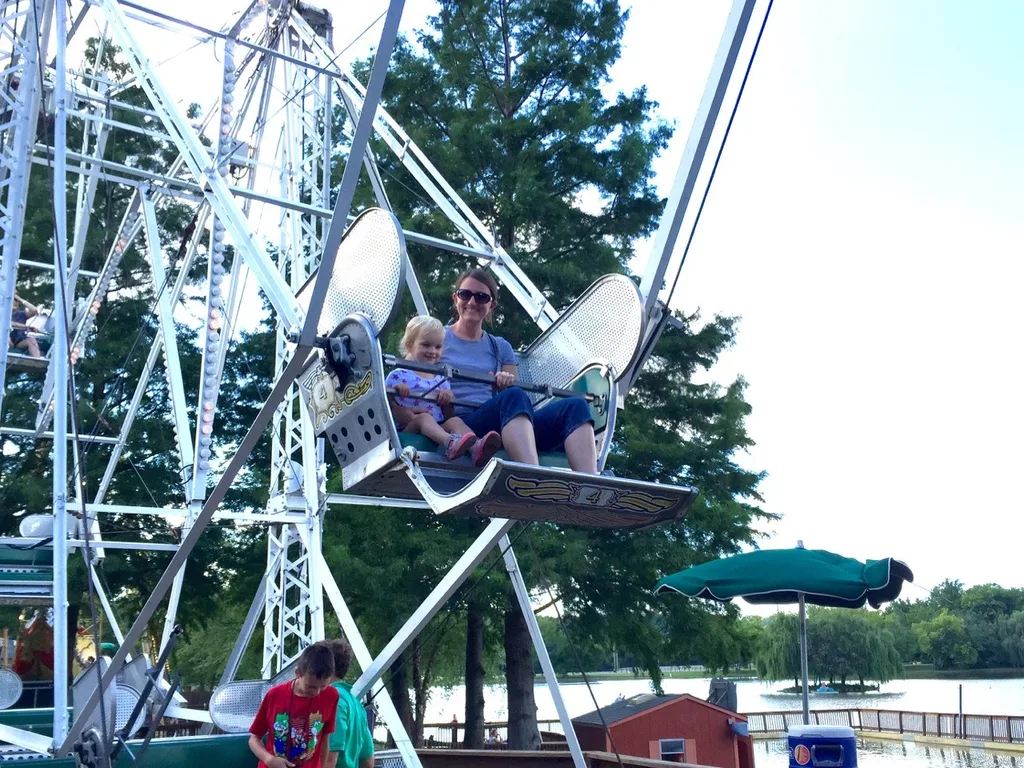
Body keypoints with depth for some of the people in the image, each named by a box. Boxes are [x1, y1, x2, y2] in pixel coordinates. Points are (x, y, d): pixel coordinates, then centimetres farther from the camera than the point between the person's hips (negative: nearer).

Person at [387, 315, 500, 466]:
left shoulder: (441, 378, 21)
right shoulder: (398, 375, 7)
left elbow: (448, 417, 19)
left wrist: (448, 400, -1)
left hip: (438, 428, 4)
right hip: (408, 430, -4)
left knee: (455, 421, -24)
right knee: (424, 418, -32)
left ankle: (475, 448, -56)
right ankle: (450, 442, -64)